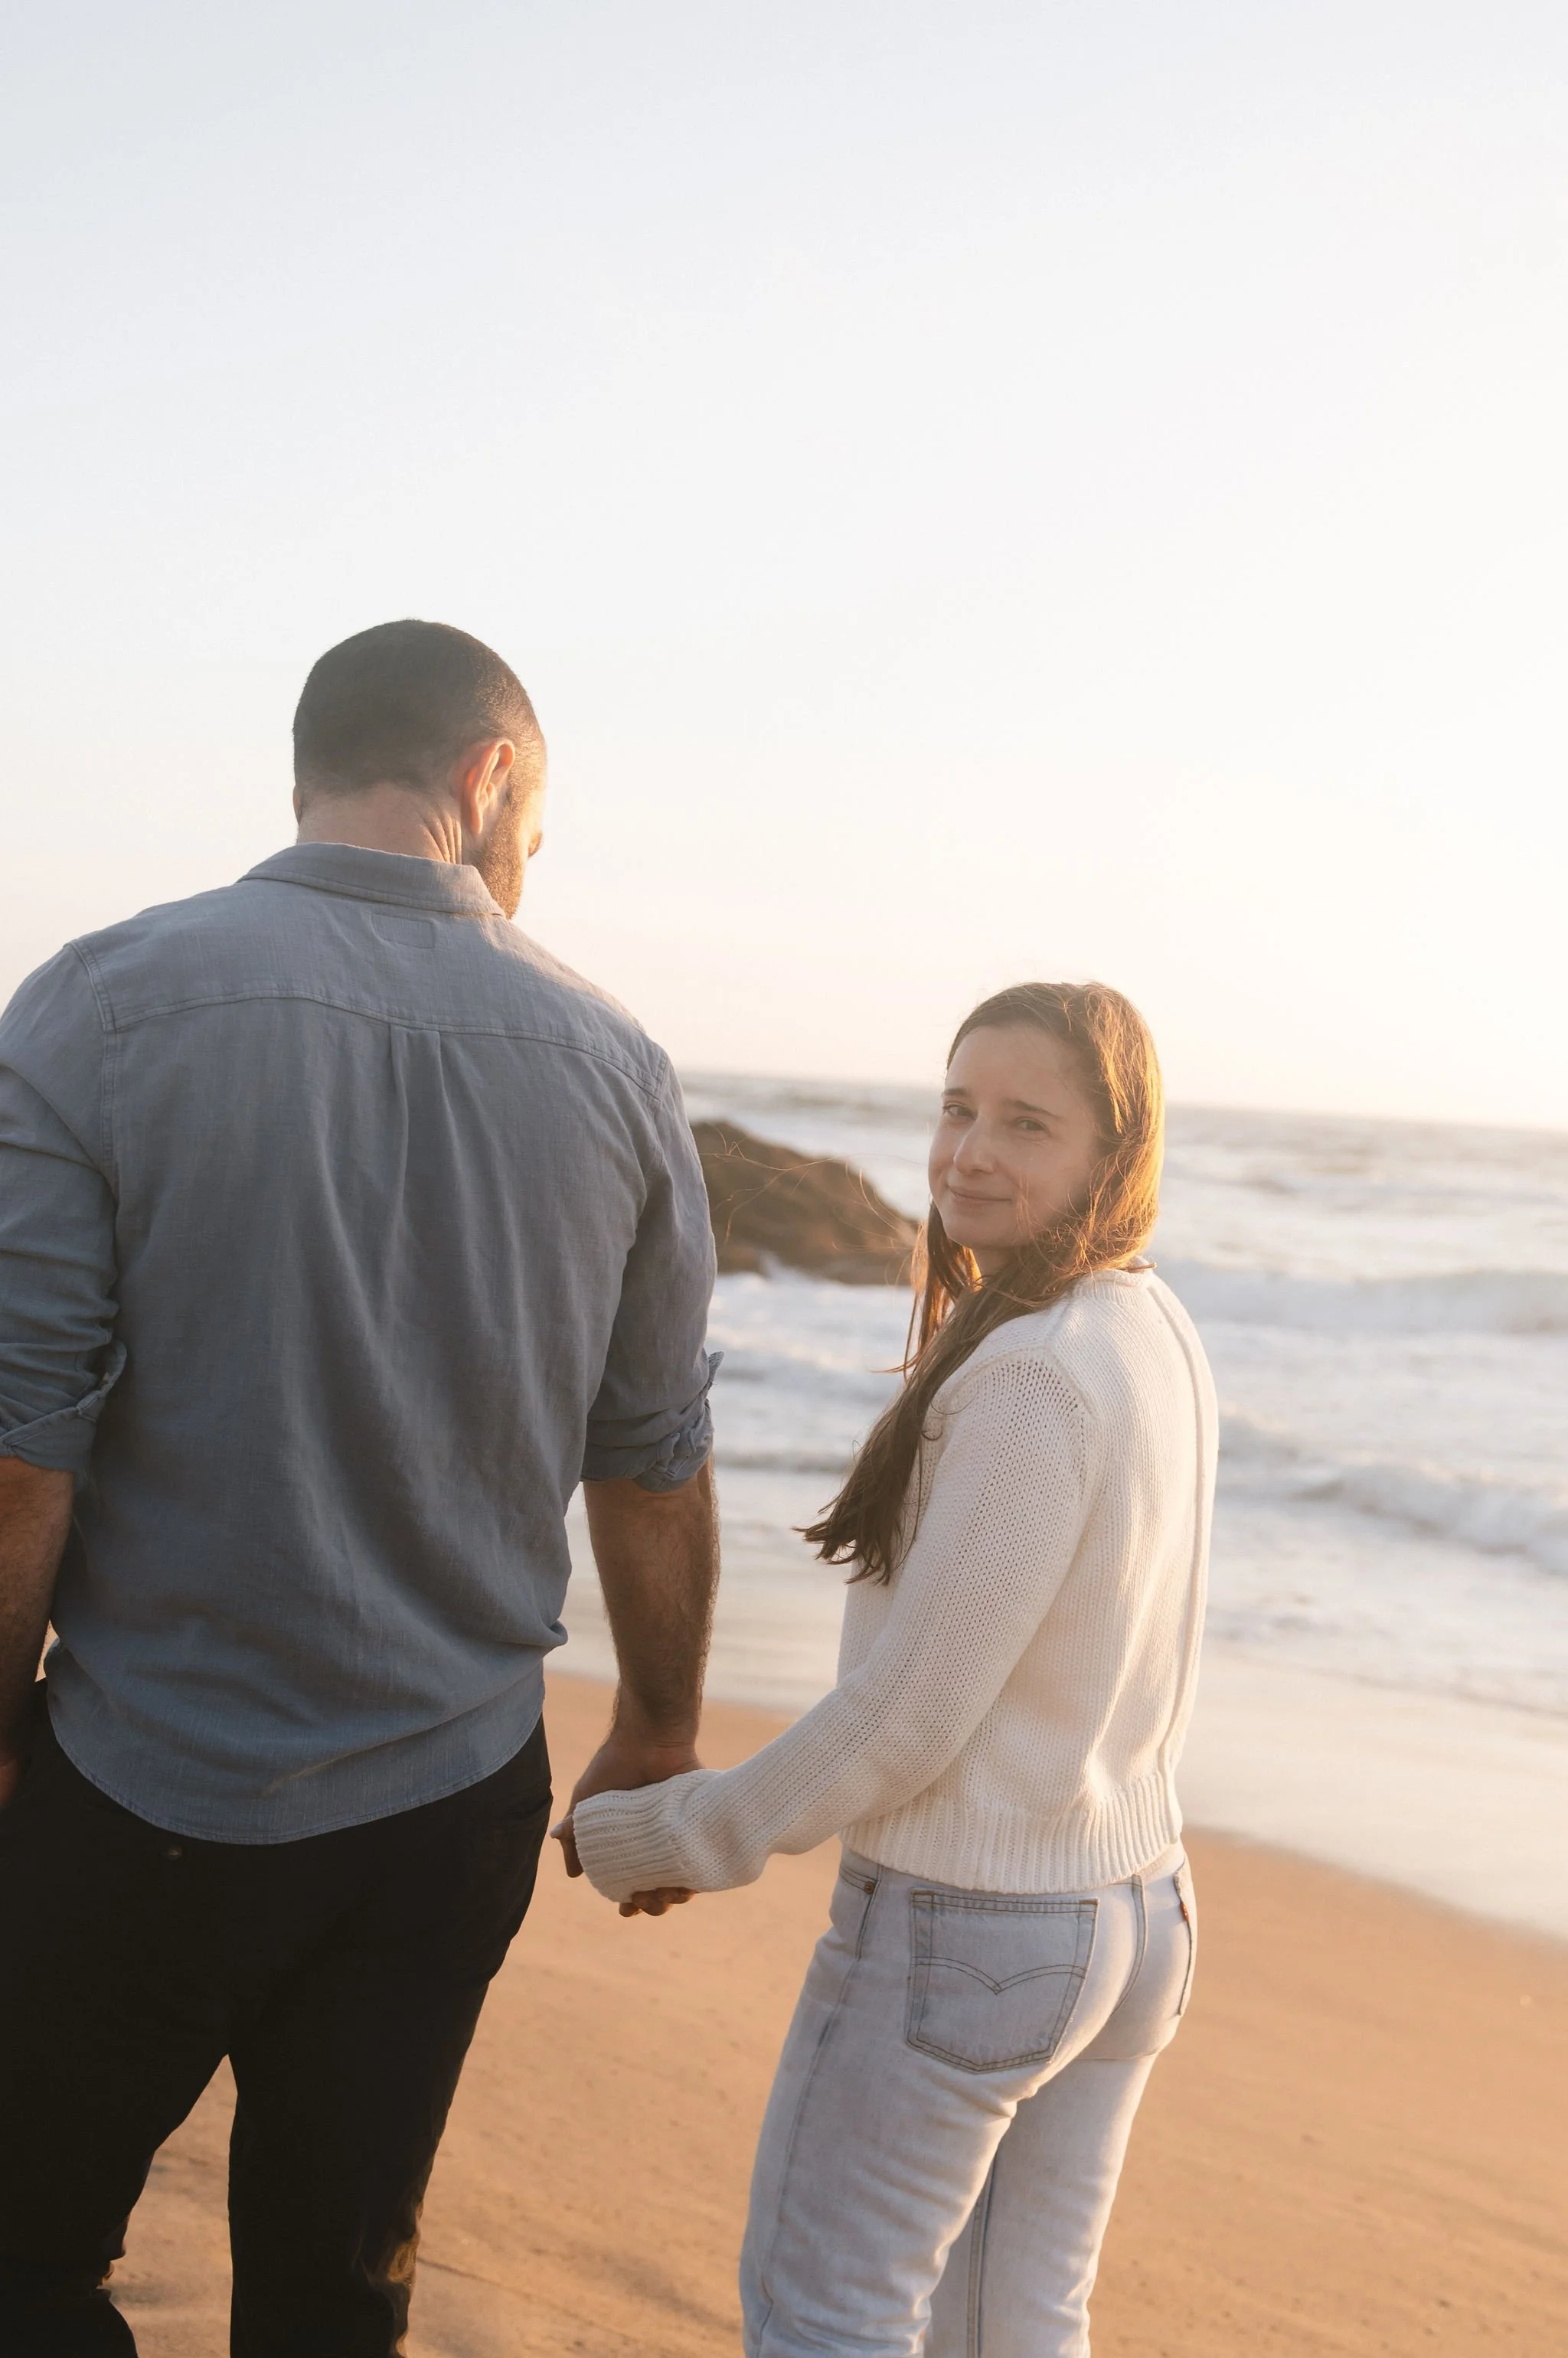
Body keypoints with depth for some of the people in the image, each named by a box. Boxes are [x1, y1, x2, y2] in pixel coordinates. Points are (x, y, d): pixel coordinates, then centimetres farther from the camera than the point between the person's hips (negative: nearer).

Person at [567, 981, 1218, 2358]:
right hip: (1137, 1917, 8)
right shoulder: (1163, 1339, 3)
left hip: (958, 1932, -8)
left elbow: (908, 1718, -20)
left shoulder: (1028, 1376, -23)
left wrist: (680, 1842, -7)